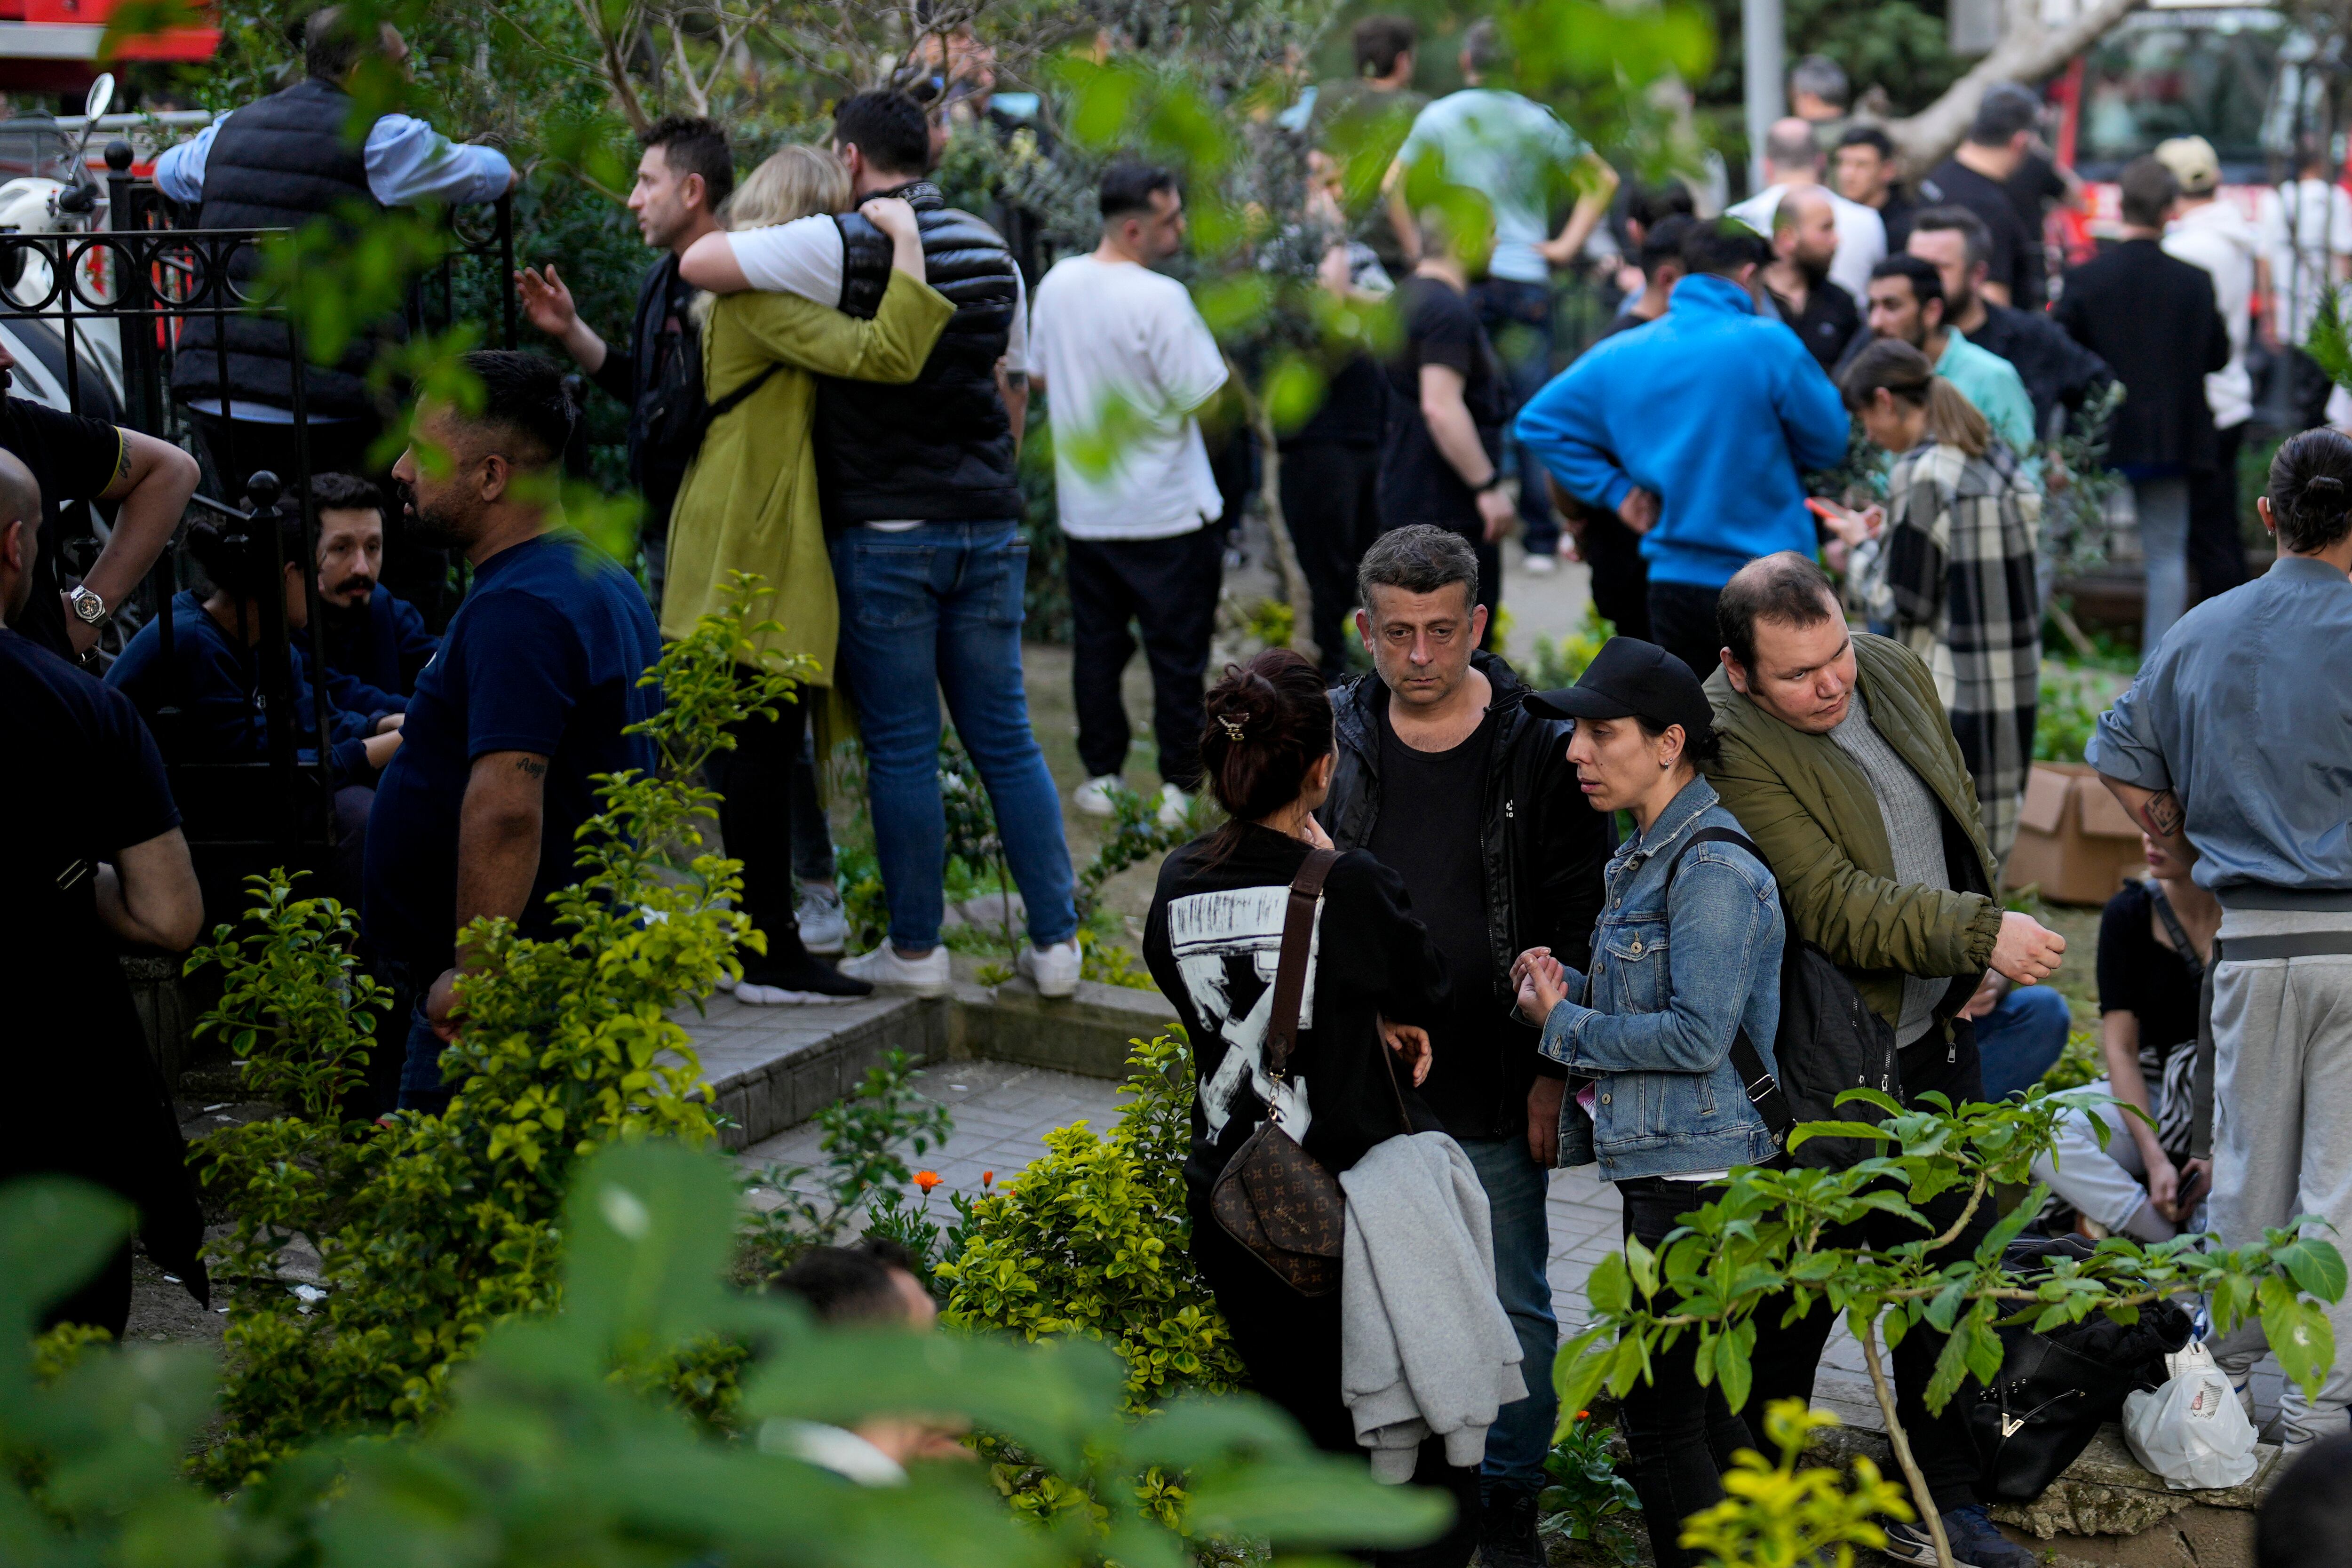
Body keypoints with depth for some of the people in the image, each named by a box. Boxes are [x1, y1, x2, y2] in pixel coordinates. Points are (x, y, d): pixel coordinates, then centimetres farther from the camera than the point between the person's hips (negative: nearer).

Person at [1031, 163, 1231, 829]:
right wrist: (1215, 346, 0)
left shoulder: (1059, 282, 1)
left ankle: (1101, 776, 20)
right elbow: (1205, 395, -18)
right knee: (1177, 653, 5)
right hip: (1165, 510, -6)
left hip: (1085, 505, 6)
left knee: (1097, 645, 15)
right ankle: (1179, 785, 9)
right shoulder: (1160, 299, -21)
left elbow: (1037, 373, 13)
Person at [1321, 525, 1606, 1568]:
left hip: (1493, 1095, -2)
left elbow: (1579, 926, -3)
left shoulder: (1538, 751, -6)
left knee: (1511, 1306, 8)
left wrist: (1554, 1070, -6)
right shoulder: (1333, 742, 0)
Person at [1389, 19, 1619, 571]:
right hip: (1527, 280, 1)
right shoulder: (1538, 121, 6)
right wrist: (1568, 244, 7)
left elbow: (1396, 188, -6)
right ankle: (1541, 539, 3)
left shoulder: (1439, 117, 3)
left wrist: (1418, 250, 2)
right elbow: (1601, 180, 8)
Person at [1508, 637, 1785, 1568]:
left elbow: (1698, 1035, -23)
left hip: (1701, 1178, -10)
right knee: (1705, 1408, 15)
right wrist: (1569, 990, 5)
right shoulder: (1642, 861, 15)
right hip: (1660, 1173, 10)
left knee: (1662, 1413, -5)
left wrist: (1563, 1025, -13)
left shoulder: (1713, 870, -17)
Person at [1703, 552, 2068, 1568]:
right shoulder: (1731, 747, -21)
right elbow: (1835, 907, -26)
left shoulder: (1896, 672, 3)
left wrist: (1966, 973, 7)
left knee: (1948, 1267, 14)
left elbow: (1963, 816, 17)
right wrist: (1980, 933, -32)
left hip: (1937, 1037, 7)